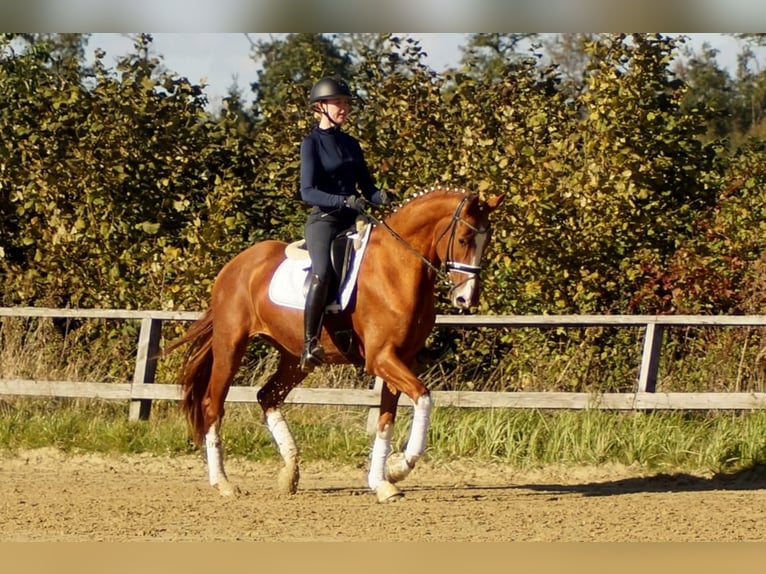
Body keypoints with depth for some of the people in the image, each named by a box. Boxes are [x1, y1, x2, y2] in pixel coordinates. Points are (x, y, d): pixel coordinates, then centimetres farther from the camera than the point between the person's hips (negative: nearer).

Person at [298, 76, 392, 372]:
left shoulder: (351, 144, 17)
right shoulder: (312, 144, -1)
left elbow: (366, 186, 19)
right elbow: (307, 192, -11)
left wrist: (381, 197, -5)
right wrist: (344, 200, -25)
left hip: (352, 220, 7)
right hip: (324, 219, -7)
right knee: (323, 273, -33)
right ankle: (309, 344, -33)